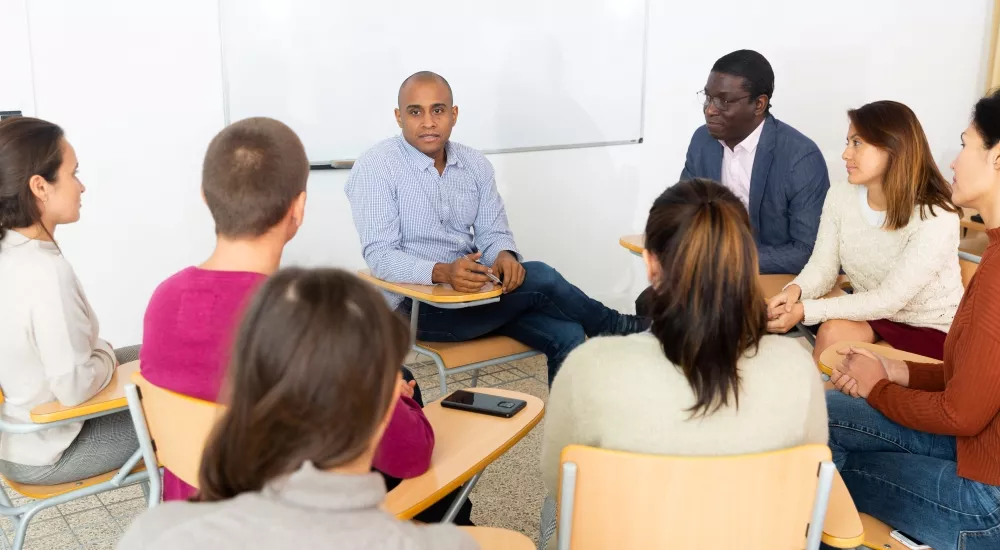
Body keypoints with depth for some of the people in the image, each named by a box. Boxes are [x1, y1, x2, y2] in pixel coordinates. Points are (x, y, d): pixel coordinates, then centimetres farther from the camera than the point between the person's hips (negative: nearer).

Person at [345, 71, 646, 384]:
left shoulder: (475, 165, 6)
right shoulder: (376, 168, -11)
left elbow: (492, 232, 7)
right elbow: (379, 255, -17)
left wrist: (504, 256, -19)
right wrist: (442, 272, -35)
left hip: (473, 291, 6)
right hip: (416, 304, -6)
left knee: (566, 335, -18)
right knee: (539, 279, -21)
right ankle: (612, 327, 5)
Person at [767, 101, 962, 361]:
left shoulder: (935, 218, -25)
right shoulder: (840, 197, -8)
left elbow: (888, 299, -26)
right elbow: (822, 266, -5)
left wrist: (805, 311, -31)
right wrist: (795, 290, -29)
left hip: (932, 331, -4)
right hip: (873, 314, 4)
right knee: (832, 332, -25)